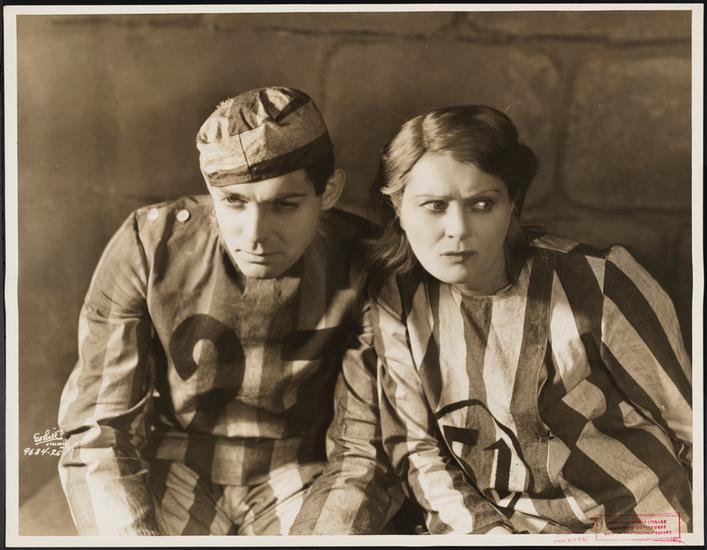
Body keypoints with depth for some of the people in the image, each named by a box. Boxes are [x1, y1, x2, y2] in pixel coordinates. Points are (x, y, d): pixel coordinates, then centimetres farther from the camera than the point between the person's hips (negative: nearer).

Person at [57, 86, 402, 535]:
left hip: (297, 476, 0)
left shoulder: (363, 270, -16)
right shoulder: (148, 246, -15)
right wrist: (136, 533, -25)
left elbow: (369, 443, -9)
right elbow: (99, 429, -10)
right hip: (172, 467, 1)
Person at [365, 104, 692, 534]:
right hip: (486, 521, 1)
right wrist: (489, 530, -13)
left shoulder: (598, 284, -13)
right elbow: (415, 447, -1)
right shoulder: (398, 299, -4)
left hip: (632, 519, -1)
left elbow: (692, 427, -4)